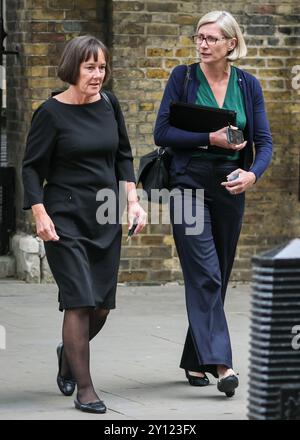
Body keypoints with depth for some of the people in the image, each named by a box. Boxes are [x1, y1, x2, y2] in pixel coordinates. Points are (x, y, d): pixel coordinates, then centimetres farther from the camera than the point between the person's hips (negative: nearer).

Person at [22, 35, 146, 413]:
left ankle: (69, 353, 37)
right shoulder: (51, 113, -8)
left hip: (106, 218, 5)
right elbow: (32, 167, -5)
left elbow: (123, 157, 16)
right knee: (80, 300, -11)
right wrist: (40, 214, -14)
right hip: (65, 219, -5)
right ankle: (84, 389, -4)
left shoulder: (109, 105, 6)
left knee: (102, 305, 8)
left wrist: (132, 200, 6)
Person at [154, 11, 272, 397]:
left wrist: (252, 173, -18)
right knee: (205, 274, -13)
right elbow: (162, 133, -7)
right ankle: (219, 363, -19)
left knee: (217, 277, 9)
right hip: (190, 185, -4)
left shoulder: (247, 85, 5)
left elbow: (264, 142, 2)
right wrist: (210, 139, -17)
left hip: (229, 188, 4)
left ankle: (195, 361, 21)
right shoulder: (183, 77, -3)